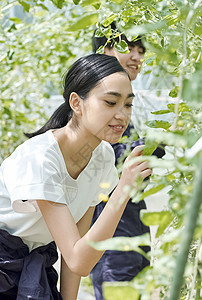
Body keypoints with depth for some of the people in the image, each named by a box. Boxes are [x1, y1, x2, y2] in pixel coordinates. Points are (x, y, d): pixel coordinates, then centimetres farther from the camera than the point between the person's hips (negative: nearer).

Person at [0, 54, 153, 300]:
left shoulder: (103, 157, -7)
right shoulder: (38, 157, -28)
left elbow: (75, 242, 0)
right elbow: (78, 261, -31)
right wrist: (124, 187, -35)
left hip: (34, 264, 6)